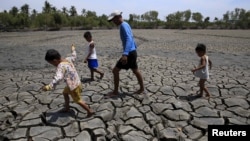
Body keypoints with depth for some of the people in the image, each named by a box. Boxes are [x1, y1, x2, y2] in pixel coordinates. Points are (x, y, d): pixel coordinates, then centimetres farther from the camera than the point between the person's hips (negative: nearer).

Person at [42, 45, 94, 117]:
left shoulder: (61, 66, -28)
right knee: (65, 93, 28)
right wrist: (73, 50, 38)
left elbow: (58, 78, -43)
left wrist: (49, 87, -49)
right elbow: (73, 57, 20)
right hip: (76, 83, 10)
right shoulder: (68, 59, -3)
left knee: (78, 100, 10)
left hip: (74, 86, -9)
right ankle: (67, 108, 46)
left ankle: (90, 111, 23)